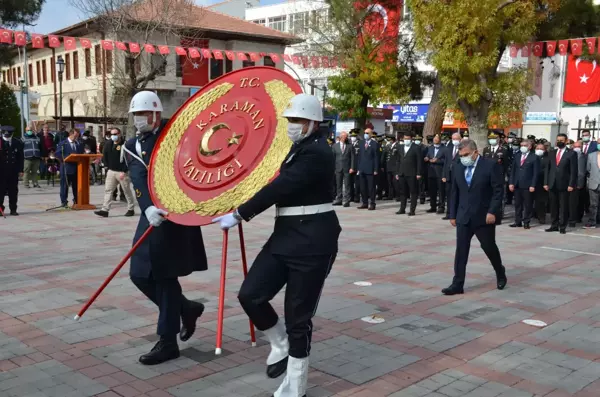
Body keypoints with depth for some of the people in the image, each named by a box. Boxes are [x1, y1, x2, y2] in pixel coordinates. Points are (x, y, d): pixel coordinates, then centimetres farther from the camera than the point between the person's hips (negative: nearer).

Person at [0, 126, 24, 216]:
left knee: (13, 191, 6)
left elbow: (21, 158, 7)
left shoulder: (18, 143, 5)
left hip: (14, 171, 2)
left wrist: (20, 170, 1)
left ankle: (13, 209, 12)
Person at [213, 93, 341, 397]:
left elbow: (281, 187, -22)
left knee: (298, 315, 1)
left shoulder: (316, 152, -16)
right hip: (286, 235, 9)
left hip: (313, 241, -9)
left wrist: (239, 215, -19)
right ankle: (281, 344, 25)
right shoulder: (298, 149, 15)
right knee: (250, 295, -1)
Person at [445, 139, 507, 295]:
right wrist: (453, 215, 9)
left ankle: (500, 273, 36)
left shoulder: (491, 165, -9)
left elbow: (498, 190, -11)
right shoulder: (458, 167, 7)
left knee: (489, 247, 9)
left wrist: (492, 212, -18)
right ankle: (458, 284, 3)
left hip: (484, 216, -4)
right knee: (461, 250, 0)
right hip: (464, 217, 4)